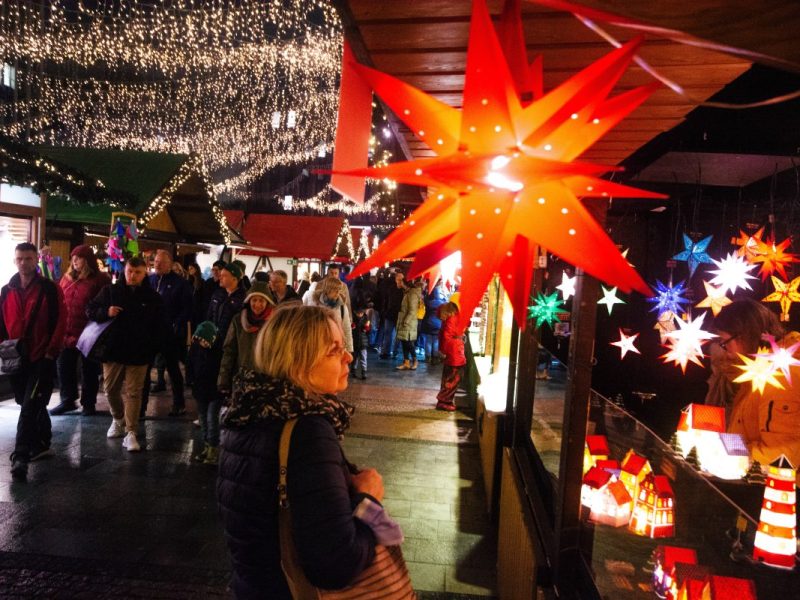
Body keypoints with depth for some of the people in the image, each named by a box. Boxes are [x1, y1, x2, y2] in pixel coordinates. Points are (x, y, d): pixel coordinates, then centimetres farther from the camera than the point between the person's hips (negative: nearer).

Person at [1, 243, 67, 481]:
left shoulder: (50, 289, -5)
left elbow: (61, 321, -7)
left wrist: (52, 350, -11)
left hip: (42, 357, -5)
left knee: (30, 406, -10)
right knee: (30, 404, 16)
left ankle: (20, 457, -9)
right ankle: (41, 445, 33)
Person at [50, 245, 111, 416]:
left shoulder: (100, 280, -7)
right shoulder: (67, 278, 11)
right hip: (67, 332, 6)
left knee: (89, 369, 6)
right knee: (64, 367, 10)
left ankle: (89, 403, 18)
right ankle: (67, 400, 24)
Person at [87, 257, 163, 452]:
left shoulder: (153, 297, 0)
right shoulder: (110, 291, 1)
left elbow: (158, 328, 4)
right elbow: (90, 309, 6)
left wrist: (153, 352, -1)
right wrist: (105, 312, -15)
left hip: (139, 354, -2)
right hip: (113, 350, 2)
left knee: (133, 393, 0)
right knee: (111, 389, 15)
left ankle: (131, 433, 4)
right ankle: (118, 419, 40)